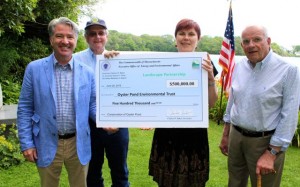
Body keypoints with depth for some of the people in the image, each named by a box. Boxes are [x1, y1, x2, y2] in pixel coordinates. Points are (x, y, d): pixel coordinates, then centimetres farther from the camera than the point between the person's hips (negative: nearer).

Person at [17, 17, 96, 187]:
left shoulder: (87, 72, 0)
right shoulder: (34, 69, -4)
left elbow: (92, 105, 6)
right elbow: (25, 108, -1)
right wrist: (26, 144, -5)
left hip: (78, 144, 1)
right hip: (47, 145, -1)